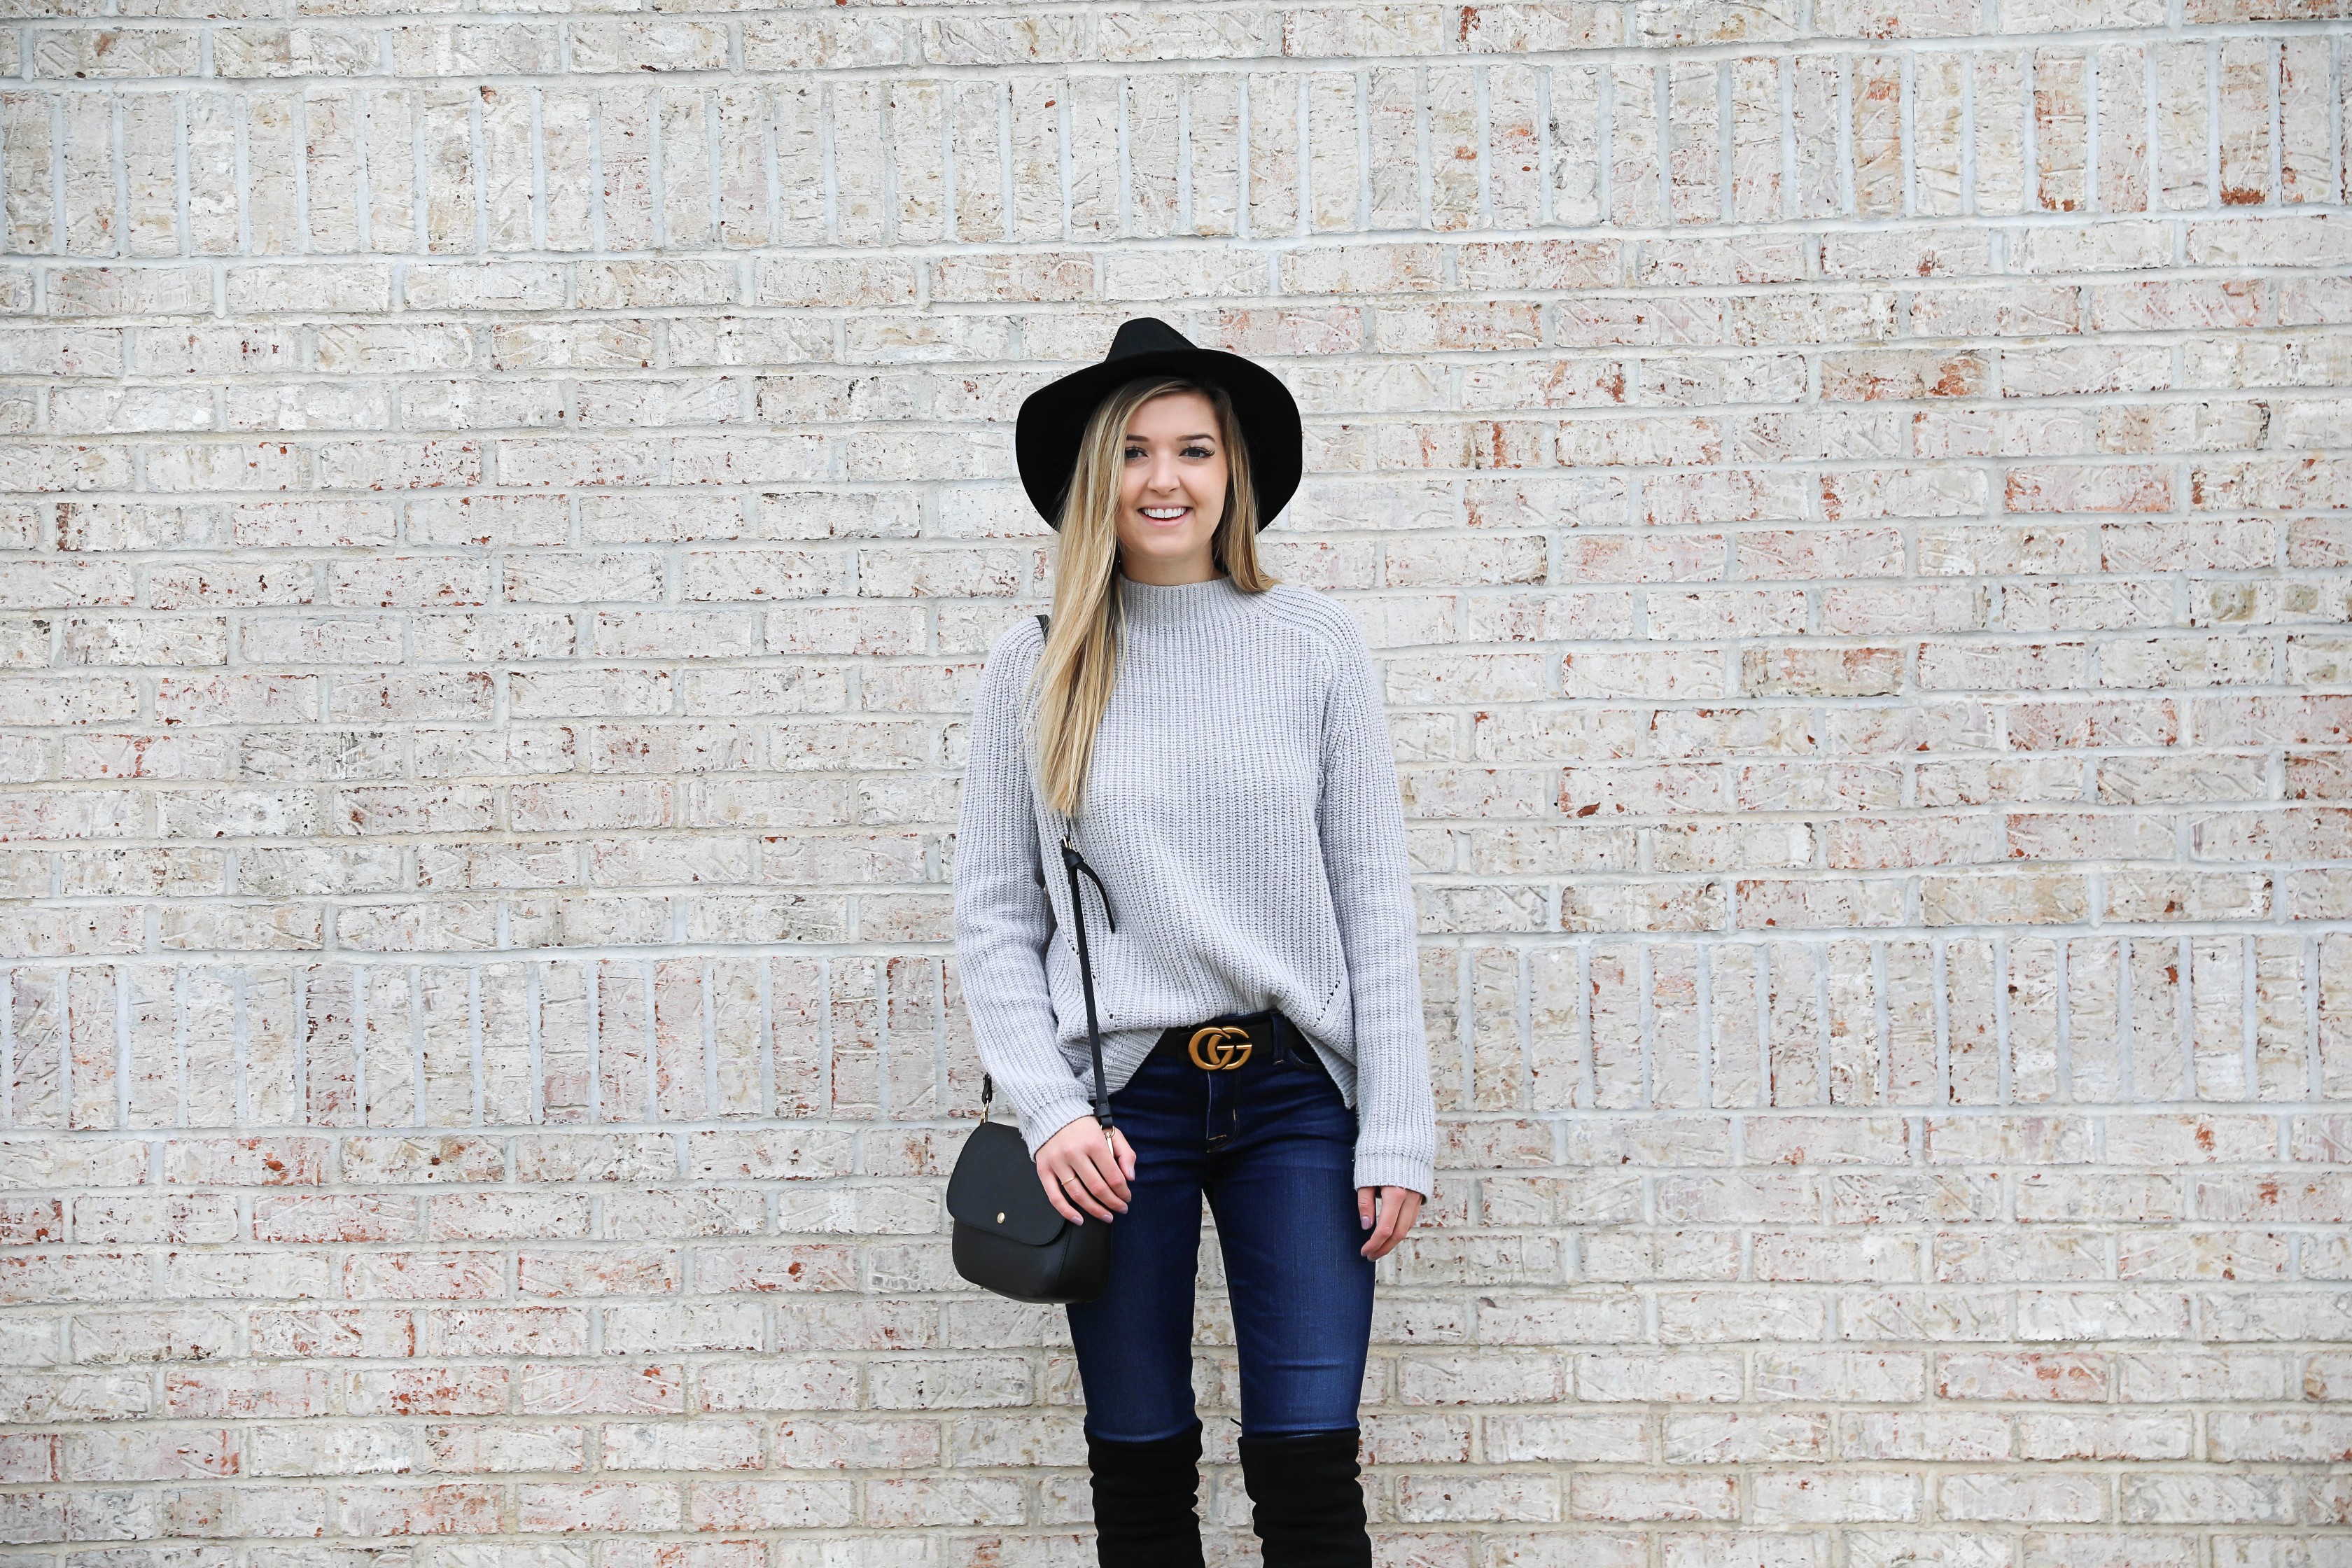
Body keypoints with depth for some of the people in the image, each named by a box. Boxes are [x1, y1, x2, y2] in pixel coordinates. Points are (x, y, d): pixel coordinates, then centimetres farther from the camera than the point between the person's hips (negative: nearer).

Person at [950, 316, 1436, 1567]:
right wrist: (1049, 1111, -8)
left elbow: (1374, 897, 2)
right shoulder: (1036, 667, 3)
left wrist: (1396, 1134, -3)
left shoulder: (1313, 643, 2)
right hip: (1123, 1096, 1)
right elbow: (992, 916, 4)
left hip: (1295, 1089, 0)